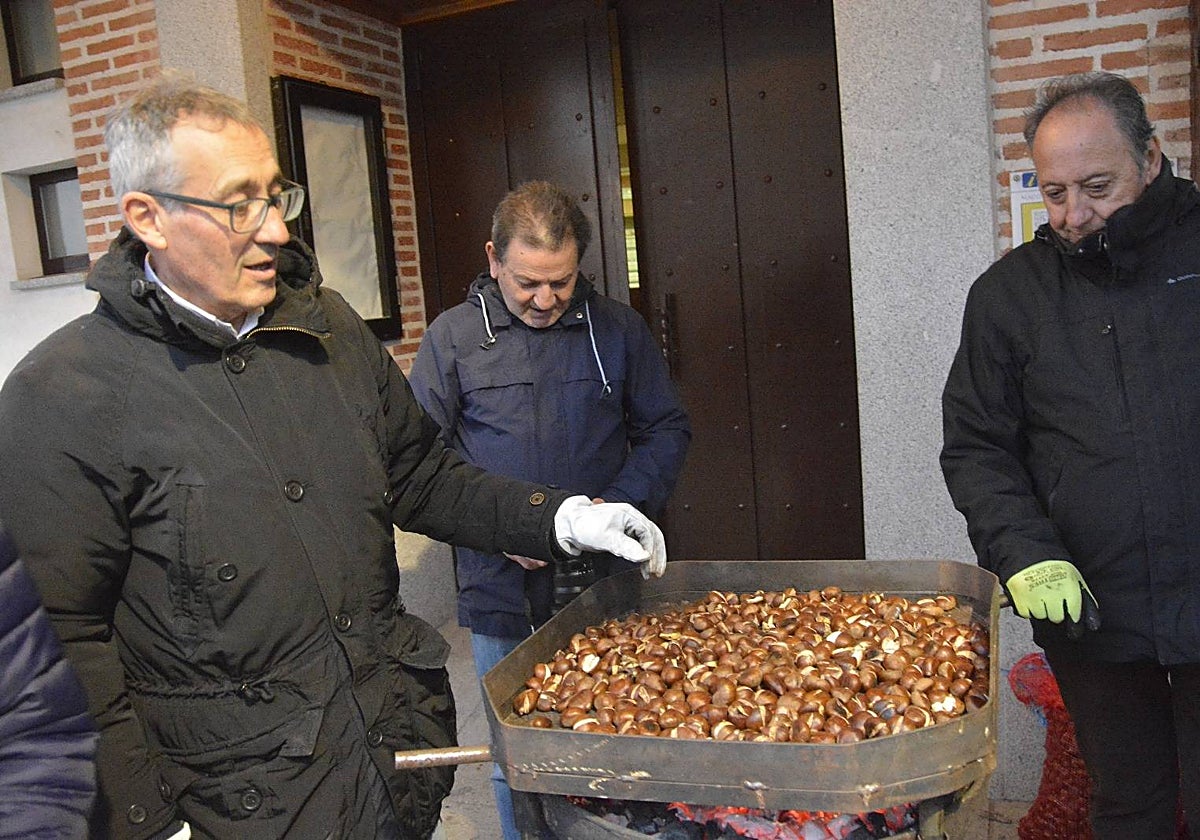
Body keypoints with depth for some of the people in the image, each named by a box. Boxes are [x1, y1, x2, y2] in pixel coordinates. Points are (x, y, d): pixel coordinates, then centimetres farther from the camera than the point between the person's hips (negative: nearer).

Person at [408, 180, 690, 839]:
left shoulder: (618, 329, 2)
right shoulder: (452, 337, -2)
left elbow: (665, 430, 7)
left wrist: (619, 502, -10)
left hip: (604, 581, 1)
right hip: (501, 590, 0)